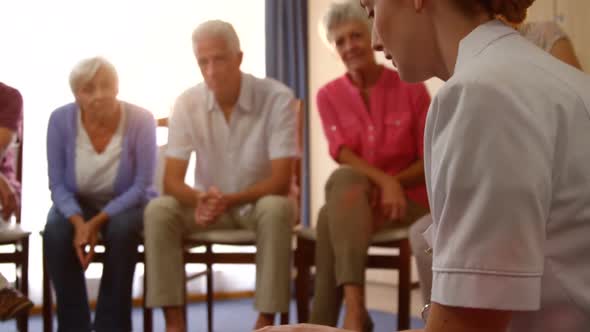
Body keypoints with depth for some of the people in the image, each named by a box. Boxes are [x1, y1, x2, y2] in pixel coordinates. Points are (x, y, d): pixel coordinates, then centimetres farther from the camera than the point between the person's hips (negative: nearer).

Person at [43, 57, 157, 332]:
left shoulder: (140, 120, -20)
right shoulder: (60, 120, -15)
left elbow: (141, 187, -17)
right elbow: (57, 185, -10)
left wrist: (97, 222, -27)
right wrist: (78, 222, -28)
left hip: (126, 204, -1)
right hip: (77, 203, 1)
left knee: (122, 229, -35)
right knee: (55, 233, -30)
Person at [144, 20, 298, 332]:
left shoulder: (277, 98, -20)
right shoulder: (187, 103, -11)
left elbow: (281, 181, -23)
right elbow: (171, 181, -14)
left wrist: (228, 200, -37)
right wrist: (201, 200, -37)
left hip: (259, 202, -2)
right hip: (209, 204, 3)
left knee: (276, 209, -37)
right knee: (158, 210, -25)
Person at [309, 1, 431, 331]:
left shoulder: (411, 88, -3)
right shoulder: (329, 95, 3)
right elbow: (342, 153, -10)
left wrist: (391, 185, -18)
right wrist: (383, 180, -28)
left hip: (407, 198, -2)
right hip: (354, 195, 2)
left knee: (333, 217, -33)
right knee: (345, 181, -36)